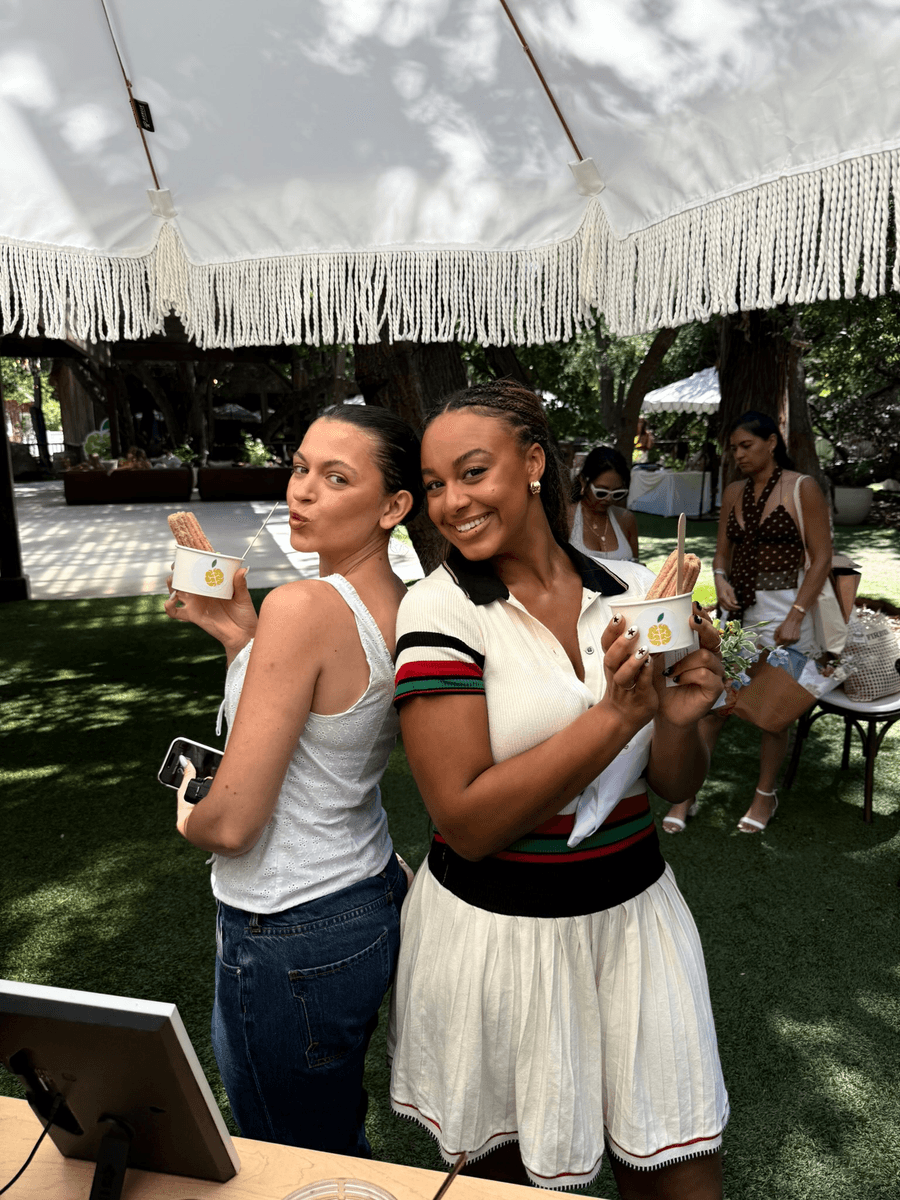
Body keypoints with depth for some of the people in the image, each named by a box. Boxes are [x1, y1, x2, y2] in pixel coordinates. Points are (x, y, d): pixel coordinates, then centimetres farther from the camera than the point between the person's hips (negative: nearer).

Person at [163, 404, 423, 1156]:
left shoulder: (302, 607, -27)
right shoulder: (404, 609, -2)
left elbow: (232, 824, -24)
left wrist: (190, 817, -1)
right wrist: (241, 632, 0)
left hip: (289, 940, -8)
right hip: (375, 903, 8)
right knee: (343, 1137, 31)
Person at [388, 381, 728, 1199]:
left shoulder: (631, 592, -3)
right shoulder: (441, 611, -15)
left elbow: (676, 786, 4)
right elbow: (467, 823, -20)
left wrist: (677, 718, -18)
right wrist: (614, 716, -27)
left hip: (632, 912, 3)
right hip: (498, 935, -2)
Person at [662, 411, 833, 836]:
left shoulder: (802, 488, -8)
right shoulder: (733, 493, 8)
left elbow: (821, 558, -9)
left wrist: (796, 616, -16)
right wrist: (720, 579, -9)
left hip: (781, 609, -4)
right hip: (736, 609, 4)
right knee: (713, 704, 4)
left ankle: (765, 795, 27)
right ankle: (687, 794, 13)